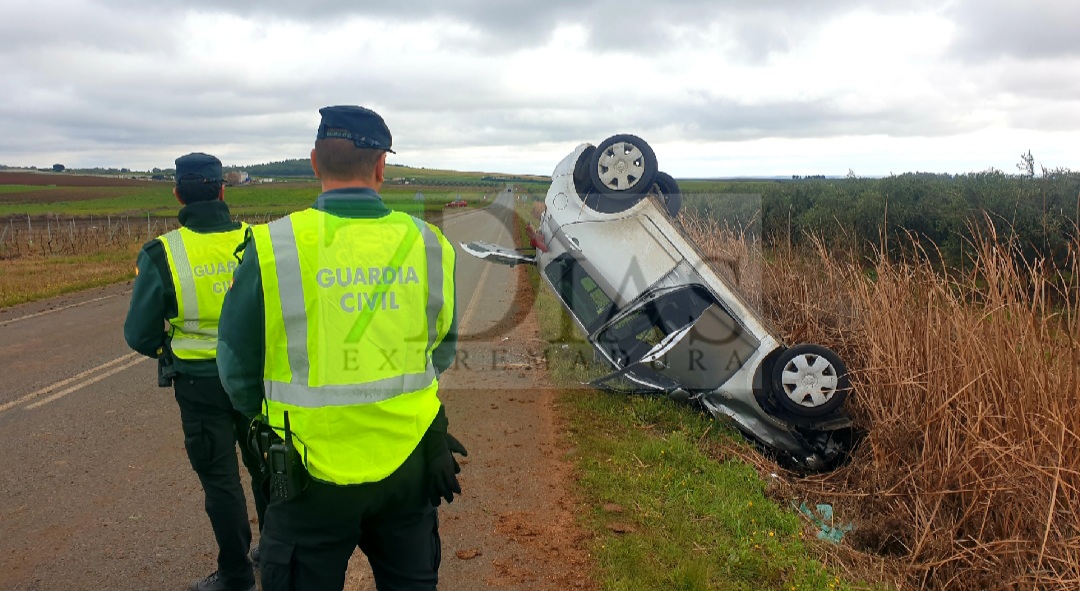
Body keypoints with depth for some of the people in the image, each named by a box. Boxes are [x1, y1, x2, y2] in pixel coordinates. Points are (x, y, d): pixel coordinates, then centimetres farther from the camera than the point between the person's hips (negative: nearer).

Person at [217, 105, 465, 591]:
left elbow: (238, 368, -4)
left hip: (314, 473, -2)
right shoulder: (428, 243, -6)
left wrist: (265, 413, 16)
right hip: (409, 465, 3)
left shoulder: (272, 248, -15)